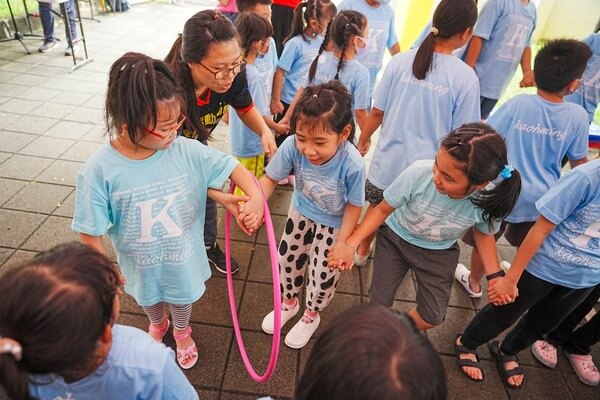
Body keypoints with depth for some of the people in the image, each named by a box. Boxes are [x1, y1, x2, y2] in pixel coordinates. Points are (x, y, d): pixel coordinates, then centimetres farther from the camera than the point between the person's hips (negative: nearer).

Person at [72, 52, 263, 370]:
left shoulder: (187, 151, -25)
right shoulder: (98, 171, -28)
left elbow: (231, 167, -15)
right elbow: (90, 231, -19)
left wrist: (256, 195, -32)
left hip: (183, 259, 0)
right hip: (141, 266, 0)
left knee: (181, 298, 30)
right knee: (149, 300, 33)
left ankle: (182, 332, 64)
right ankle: (157, 325, 69)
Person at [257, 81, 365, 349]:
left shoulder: (353, 164, -39)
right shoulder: (292, 146, -33)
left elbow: (353, 205, -22)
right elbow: (270, 178, -18)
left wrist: (343, 243, -15)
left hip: (333, 224, -3)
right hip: (300, 212, 3)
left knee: (323, 274, 13)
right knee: (288, 259, 20)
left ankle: (311, 316, 46)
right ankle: (289, 303, 52)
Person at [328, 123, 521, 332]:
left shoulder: (489, 202, -29)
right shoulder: (418, 172, -36)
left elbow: (484, 233, -2)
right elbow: (383, 209, -18)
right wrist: (351, 244, -26)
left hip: (439, 253, 2)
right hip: (395, 238, -1)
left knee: (432, 316, 7)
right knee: (379, 303, 4)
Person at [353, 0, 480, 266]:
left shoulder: (400, 61, -8)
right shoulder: (465, 77, -14)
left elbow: (376, 112, -2)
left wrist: (363, 140, 17)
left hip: (388, 159, 3)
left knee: (377, 207, 26)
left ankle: (362, 251, 48)